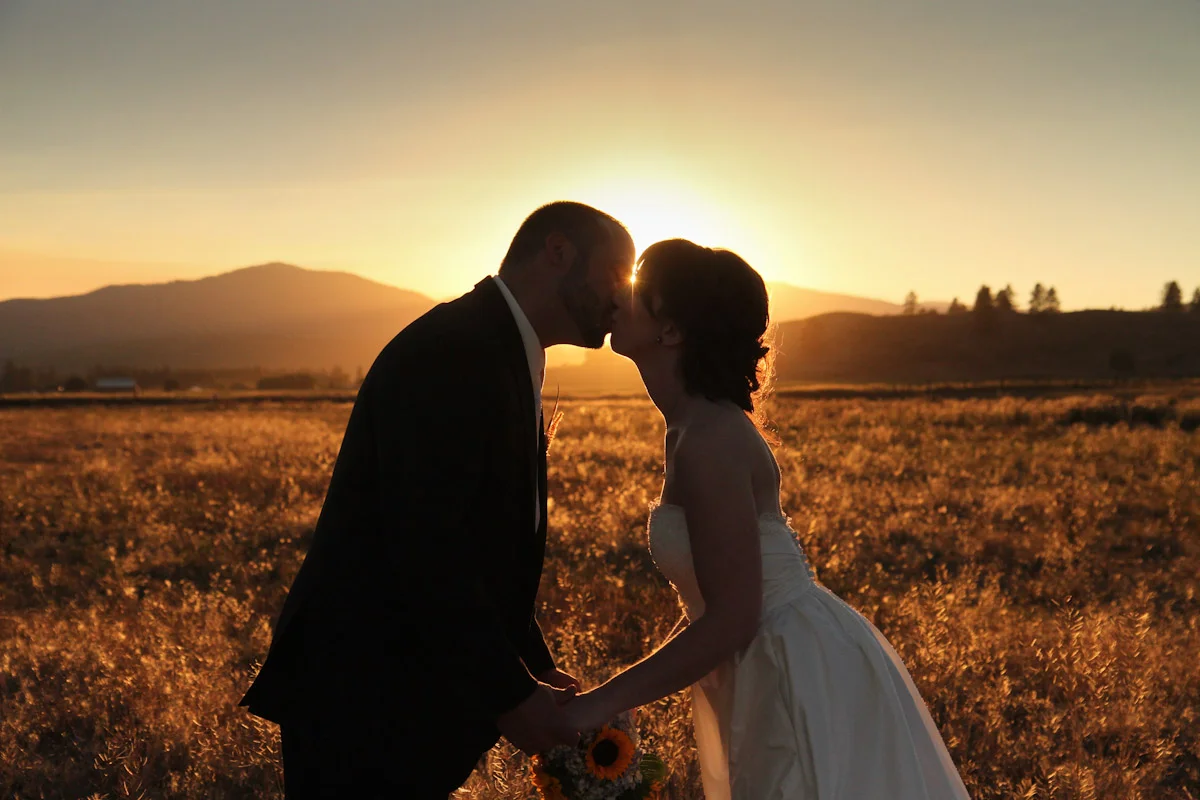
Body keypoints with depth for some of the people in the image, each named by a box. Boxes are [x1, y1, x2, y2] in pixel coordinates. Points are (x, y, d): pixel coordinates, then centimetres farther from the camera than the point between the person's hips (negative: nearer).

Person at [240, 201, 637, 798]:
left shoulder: (505, 361, 13)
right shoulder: (452, 351, -19)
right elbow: (424, 548, -25)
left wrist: (535, 668, 10)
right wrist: (511, 694, -19)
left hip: (420, 696, 10)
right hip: (362, 704, -10)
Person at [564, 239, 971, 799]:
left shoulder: (709, 439, -23)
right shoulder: (696, 425, 7)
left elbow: (731, 619, -24)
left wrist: (604, 702, -20)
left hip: (808, 682, -9)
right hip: (791, 670, 9)